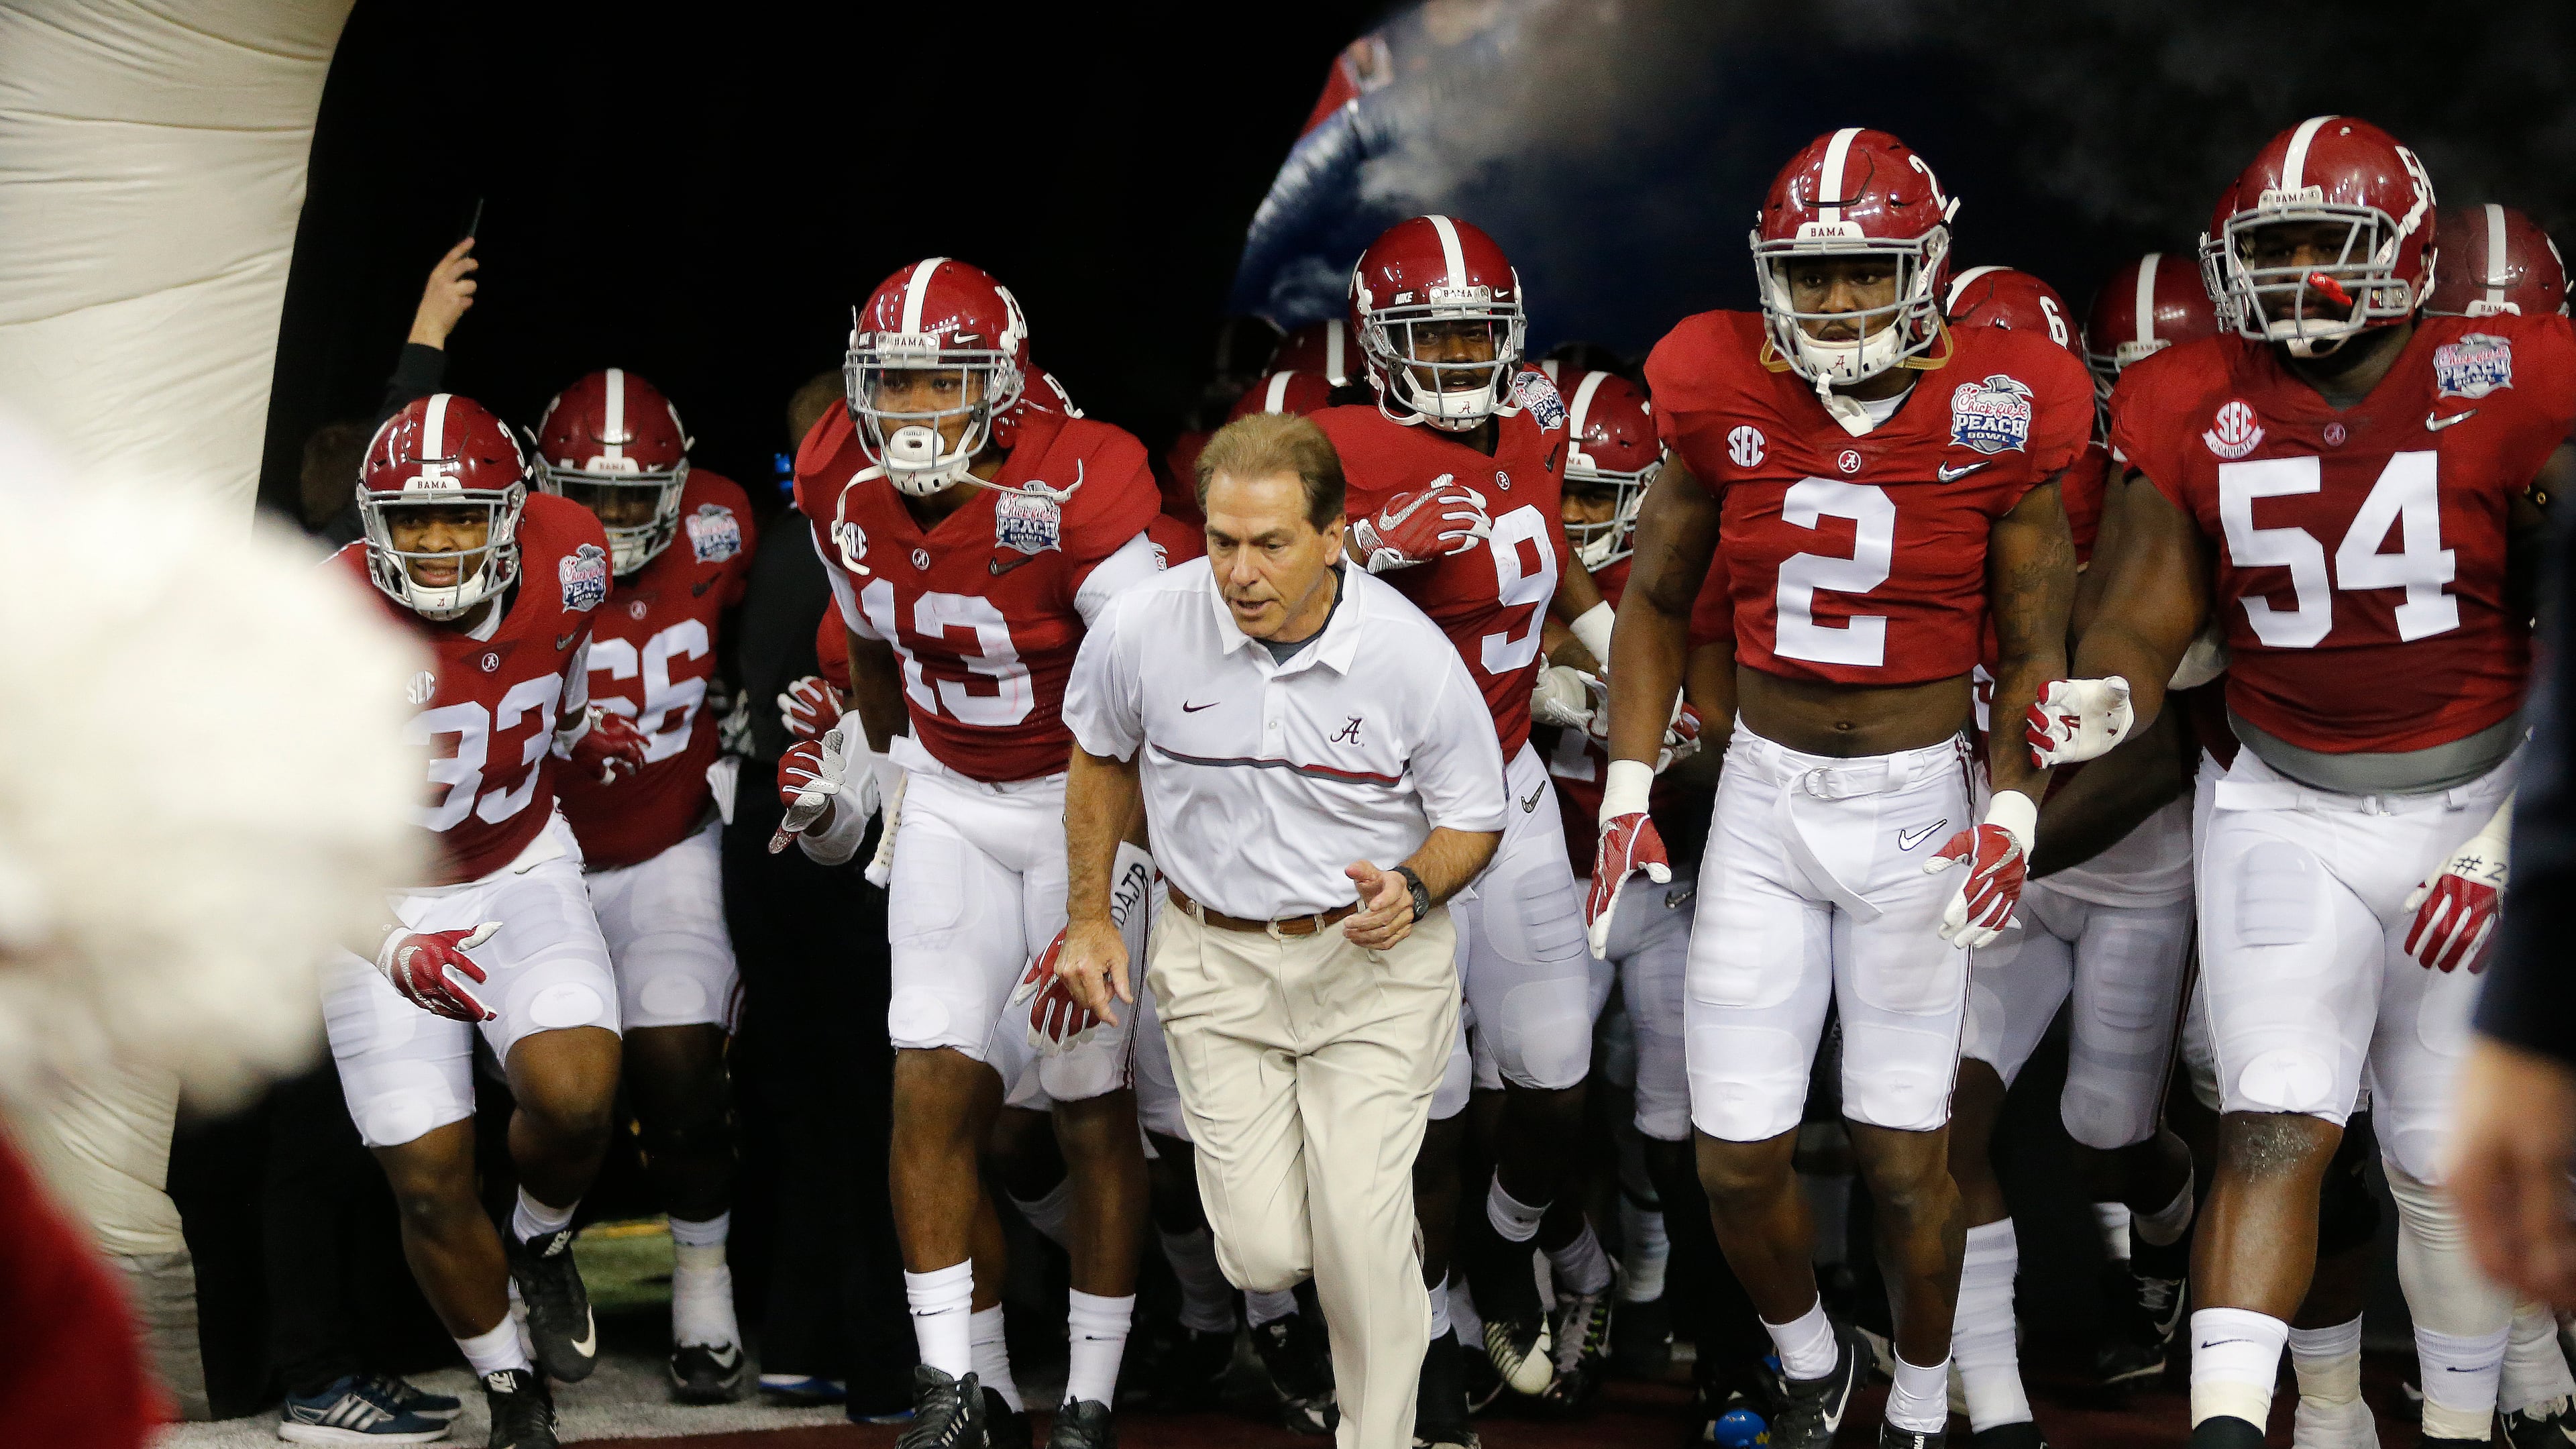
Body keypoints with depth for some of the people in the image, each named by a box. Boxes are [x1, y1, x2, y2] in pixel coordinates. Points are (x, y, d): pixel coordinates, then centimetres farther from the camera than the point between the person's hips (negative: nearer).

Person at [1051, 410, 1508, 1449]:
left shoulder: (1412, 656, -17)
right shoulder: (1143, 629, -13)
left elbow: (1473, 816, -1)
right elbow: (1102, 760, 9)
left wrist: (1413, 887, -21)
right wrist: (1089, 919, 10)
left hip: (1374, 963, -1)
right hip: (1217, 958, 1)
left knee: (1362, 1239, -10)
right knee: (1263, 1257, -2)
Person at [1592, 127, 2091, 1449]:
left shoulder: (1994, 419, -10)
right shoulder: (1726, 403, -5)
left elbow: (2032, 649, -1)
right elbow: (1655, 603, 8)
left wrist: (2013, 817, -14)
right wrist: (1627, 790, -1)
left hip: (1918, 803, -2)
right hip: (1764, 796, 2)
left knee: (1905, 1156, 2)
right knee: (1737, 1159, 1)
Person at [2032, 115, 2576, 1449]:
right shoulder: (2199, 413, -4)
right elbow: (2144, 624, 0)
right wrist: (2106, 700, -24)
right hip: (2286, 819, 1)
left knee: (2449, 1164, 7)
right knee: (2276, 1125, -14)